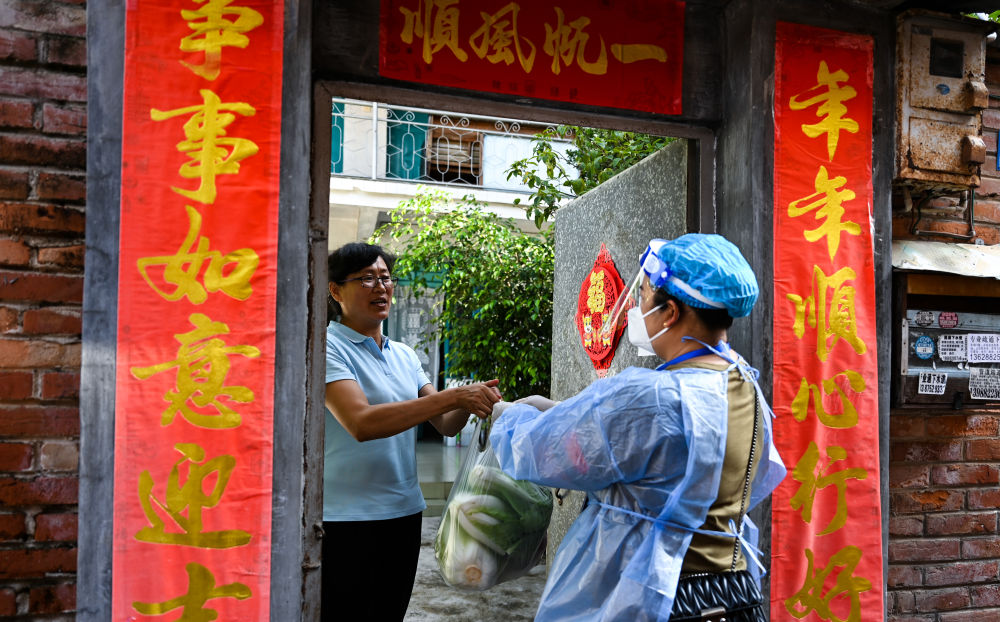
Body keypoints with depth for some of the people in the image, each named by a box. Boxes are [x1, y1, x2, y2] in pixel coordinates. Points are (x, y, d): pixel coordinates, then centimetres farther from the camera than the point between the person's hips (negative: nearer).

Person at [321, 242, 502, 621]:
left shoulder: (405, 356, 11)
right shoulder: (328, 347, -11)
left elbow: (445, 425, 8)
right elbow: (361, 423, -26)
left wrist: (471, 403, -15)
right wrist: (454, 396, -27)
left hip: (404, 514, 7)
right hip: (345, 518, -6)